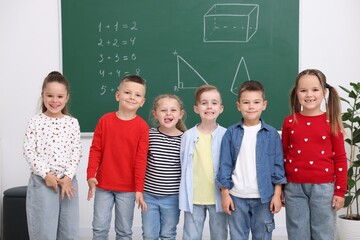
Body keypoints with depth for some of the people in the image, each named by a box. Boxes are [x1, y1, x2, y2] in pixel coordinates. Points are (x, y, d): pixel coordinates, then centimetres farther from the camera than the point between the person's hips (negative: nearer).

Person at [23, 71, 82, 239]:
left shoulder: (72, 122, 5)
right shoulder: (35, 122, 0)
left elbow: (76, 152, 2)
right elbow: (29, 151, -4)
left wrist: (68, 176, -9)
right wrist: (46, 174, -13)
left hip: (68, 181, 2)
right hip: (42, 181, -2)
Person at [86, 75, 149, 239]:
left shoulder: (142, 126, -6)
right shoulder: (105, 120, -1)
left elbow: (141, 159, -8)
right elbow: (95, 150, 1)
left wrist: (139, 189, -10)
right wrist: (91, 175, -9)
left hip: (128, 188, -1)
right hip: (103, 185, 1)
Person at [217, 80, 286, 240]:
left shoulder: (272, 134, -1)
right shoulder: (231, 133, -1)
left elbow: (278, 166, 1)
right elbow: (225, 165, 1)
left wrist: (277, 194, -2)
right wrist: (225, 194, -1)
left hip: (264, 197, 0)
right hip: (237, 196, 1)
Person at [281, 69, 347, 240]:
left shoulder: (331, 122, -2)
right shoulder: (289, 122, 2)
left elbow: (340, 158, 0)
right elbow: (283, 156, 8)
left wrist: (340, 191, -3)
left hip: (323, 187, -1)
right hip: (294, 188, 1)